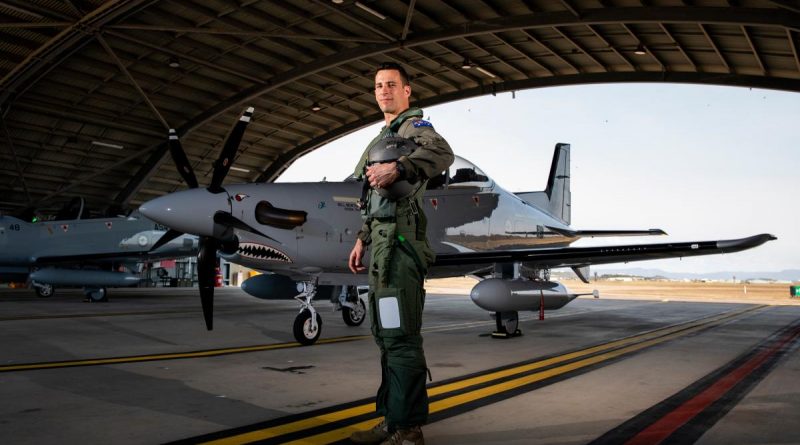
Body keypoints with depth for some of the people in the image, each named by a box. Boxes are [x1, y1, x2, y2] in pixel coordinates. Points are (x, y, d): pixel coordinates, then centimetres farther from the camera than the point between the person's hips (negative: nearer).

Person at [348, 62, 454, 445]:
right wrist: (363, 238, 23)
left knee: (400, 337, -13)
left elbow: (442, 153, -24)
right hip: (381, 242, 10)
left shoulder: (414, 124, 1)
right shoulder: (384, 136, 29)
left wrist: (397, 167, -34)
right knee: (385, 335, 11)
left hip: (400, 241, -10)